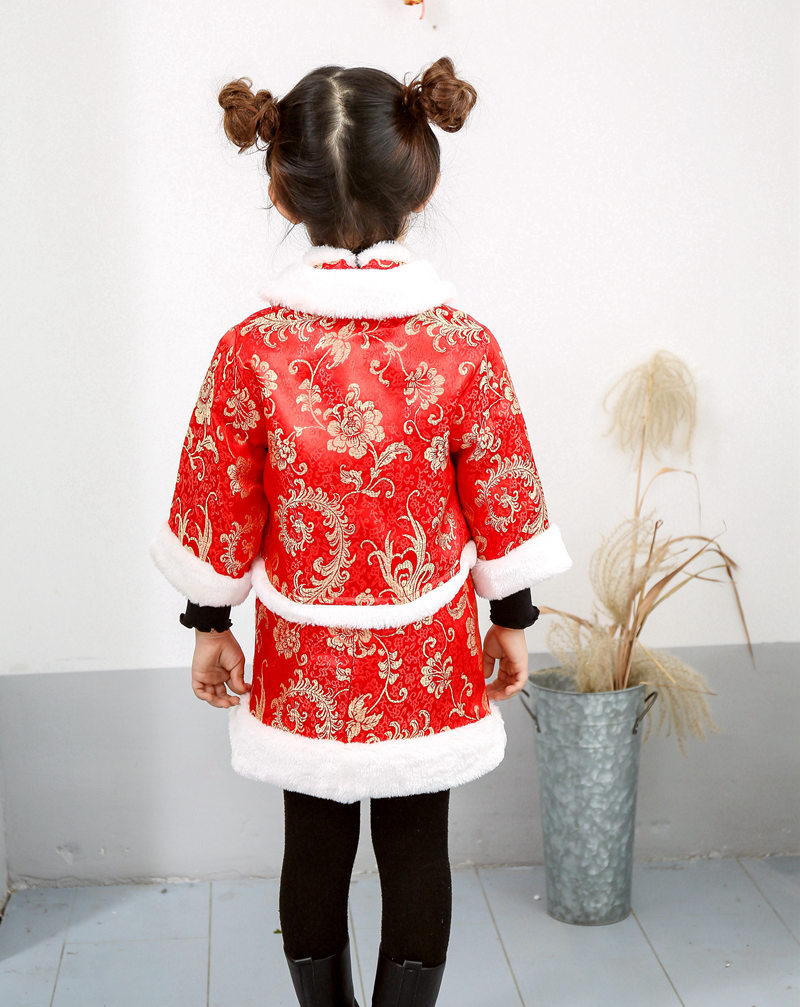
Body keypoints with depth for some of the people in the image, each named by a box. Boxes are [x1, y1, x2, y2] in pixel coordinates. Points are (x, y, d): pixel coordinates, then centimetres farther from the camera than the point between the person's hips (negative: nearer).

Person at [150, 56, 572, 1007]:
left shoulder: (250, 350, -16)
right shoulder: (465, 345, -15)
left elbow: (218, 510, -6)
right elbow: (503, 502, -5)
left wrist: (210, 623, 9)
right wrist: (510, 616, 10)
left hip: (303, 659, 0)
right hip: (428, 659, 0)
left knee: (314, 849, 17)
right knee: (417, 850, 15)